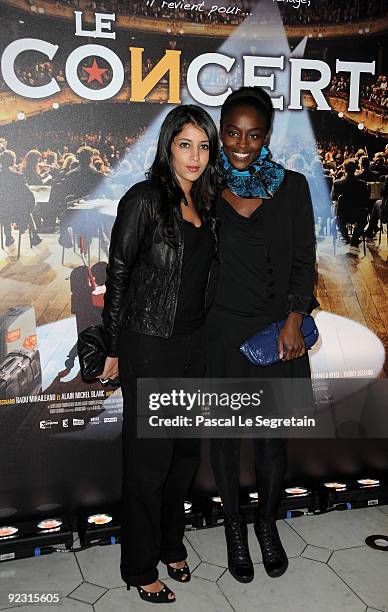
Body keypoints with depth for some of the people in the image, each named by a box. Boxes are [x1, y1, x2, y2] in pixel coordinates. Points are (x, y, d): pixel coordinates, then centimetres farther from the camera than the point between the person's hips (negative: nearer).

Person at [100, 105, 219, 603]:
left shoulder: (203, 203, 8)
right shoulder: (144, 199, -12)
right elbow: (117, 276, -10)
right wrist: (113, 349, -8)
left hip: (193, 343, 7)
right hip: (149, 347, -7)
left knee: (185, 451, 17)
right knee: (148, 460, 5)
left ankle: (170, 544, 39)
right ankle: (140, 568, 26)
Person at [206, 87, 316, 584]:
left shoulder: (292, 187, 1)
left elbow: (303, 260, 2)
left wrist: (293, 321, -9)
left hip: (277, 331, 0)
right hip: (221, 332, 0)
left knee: (272, 437, 9)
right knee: (225, 434, 11)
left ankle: (267, 523, 35)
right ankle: (234, 526, 34)